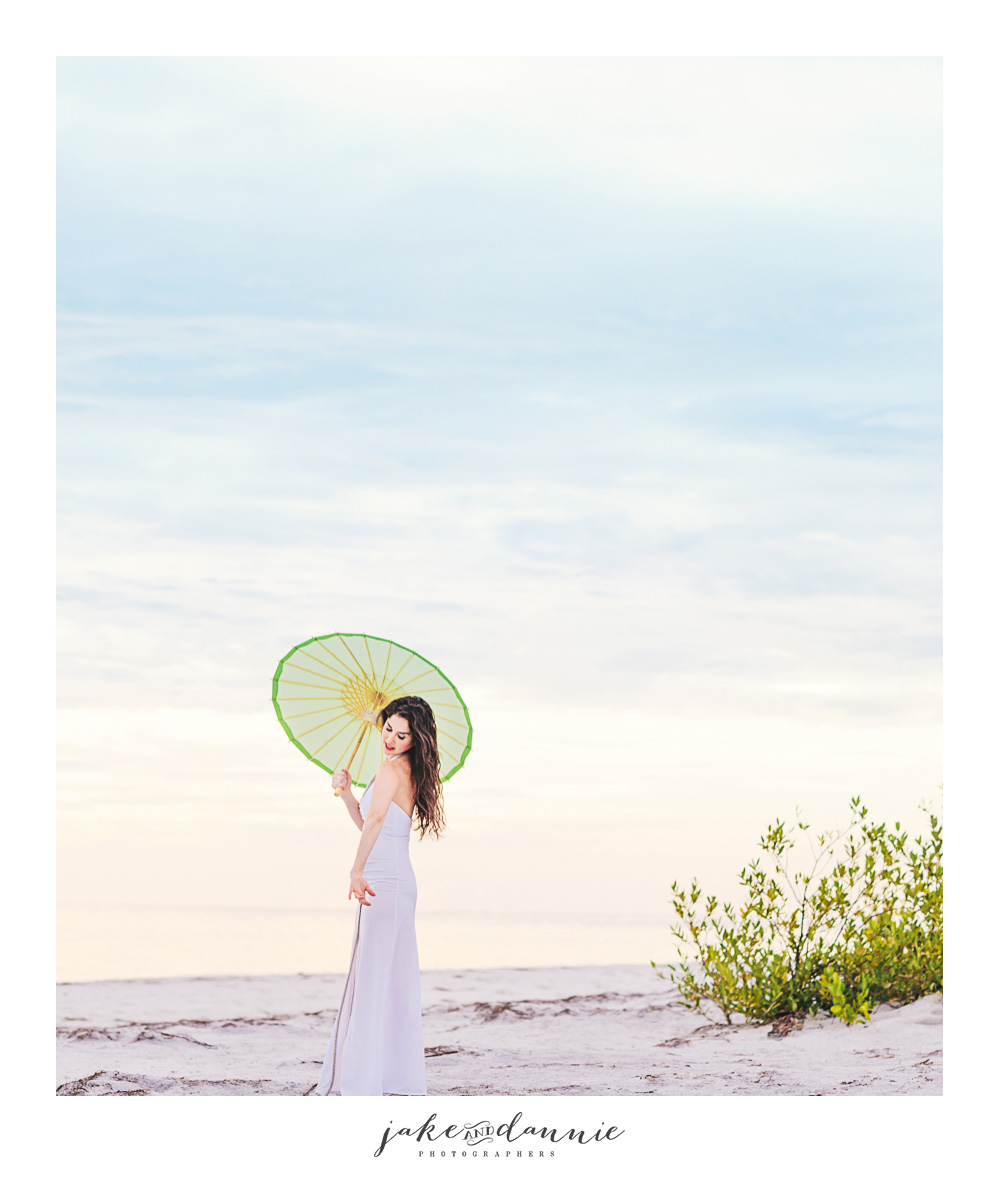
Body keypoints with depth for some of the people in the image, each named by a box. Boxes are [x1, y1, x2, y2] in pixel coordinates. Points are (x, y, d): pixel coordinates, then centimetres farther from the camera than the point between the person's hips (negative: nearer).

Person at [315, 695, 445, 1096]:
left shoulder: (391, 769, -13)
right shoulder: (409, 773, 16)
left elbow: (374, 820, -31)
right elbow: (366, 823, 25)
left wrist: (356, 872, -37)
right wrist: (345, 791, 10)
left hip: (384, 883, -10)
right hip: (397, 883, 10)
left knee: (373, 978, -9)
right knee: (394, 980, 12)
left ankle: (365, 1081, -9)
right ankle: (400, 1078, 17)